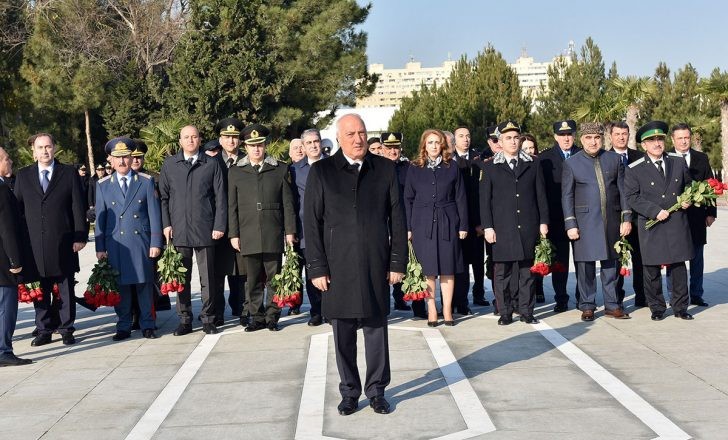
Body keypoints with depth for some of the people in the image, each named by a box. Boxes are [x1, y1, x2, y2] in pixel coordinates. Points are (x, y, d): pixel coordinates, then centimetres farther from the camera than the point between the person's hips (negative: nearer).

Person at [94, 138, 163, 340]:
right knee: (120, 286, 4)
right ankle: (124, 327, 14)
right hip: (115, 244, 1)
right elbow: (100, 218, 7)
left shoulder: (146, 181, 5)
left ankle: (147, 326, 12)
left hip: (142, 242, -1)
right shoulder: (103, 185, 8)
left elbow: (154, 214, 3)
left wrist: (155, 243, -3)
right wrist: (100, 247, 2)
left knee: (144, 284, 3)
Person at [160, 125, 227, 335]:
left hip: (205, 230, -1)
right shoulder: (169, 164, 9)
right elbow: (163, 197, 9)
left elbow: (220, 197, 3)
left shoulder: (212, 164, 6)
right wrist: (166, 224, 0)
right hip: (178, 230, 1)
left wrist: (219, 225, -3)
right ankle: (184, 320, 14)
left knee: (207, 277, 3)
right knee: (181, 278, 6)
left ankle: (208, 319, 12)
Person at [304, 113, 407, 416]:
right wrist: (317, 268, -4)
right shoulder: (321, 171, 2)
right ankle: (349, 393, 20)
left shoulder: (385, 169, 6)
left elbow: (396, 218, 6)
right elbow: (312, 222, 1)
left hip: (376, 267, 1)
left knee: (377, 329, 7)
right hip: (338, 268, -1)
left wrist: (397, 262, 1)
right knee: (343, 334, 7)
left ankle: (376, 391, 20)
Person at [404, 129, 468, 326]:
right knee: (427, 268, 1)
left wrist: (463, 225, 0)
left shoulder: (452, 167, 5)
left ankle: (447, 310, 9)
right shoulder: (415, 169, 5)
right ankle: (431, 311, 8)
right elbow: (408, 199, 5)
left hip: (447, 223, 0)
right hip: (423, 223, 0)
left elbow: (460, 197, 5)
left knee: (448, 267, 2)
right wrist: (408, 227, -2)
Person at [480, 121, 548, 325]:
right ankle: (505, 313, 8)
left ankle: (526, 311, 12)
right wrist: (487, 227, -4)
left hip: (527, 227, 1)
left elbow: (540, 195, 10)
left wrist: (543, 221, 5)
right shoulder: (490, 167, 6)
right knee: (502, 271, 1)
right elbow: (485, 199, 3)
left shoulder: (533, 164, 10)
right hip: (502, 228, -1)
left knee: (526, 269, 5)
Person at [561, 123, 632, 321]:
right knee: (585, 265, 0)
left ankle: (611, 305, 17)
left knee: (610, 264, 8)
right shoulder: (571, 163, 2)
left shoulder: (614, 159, 8)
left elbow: (623, 190, 9)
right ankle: (587, 306, 11)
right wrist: (570, 225, -6)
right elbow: (566, 196, 1)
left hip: (611, 221, 2)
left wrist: (627, 218, 3)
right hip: (585, 221, -2)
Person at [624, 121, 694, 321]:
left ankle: (680, 307, 18)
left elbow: (688, 185, 23)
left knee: (678, 267, 6)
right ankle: (656, 308, 16)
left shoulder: (679, 162, 10)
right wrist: (655, 211, -14)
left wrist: (687, 200, 2)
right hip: (651, 226, -3)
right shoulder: (634, 169, -2)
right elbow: (632, 198, -5)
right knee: (652, 269, 2)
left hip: (677, 224, 3)